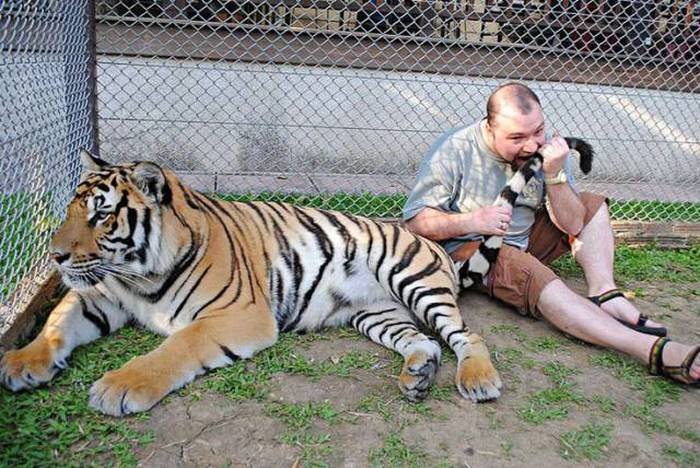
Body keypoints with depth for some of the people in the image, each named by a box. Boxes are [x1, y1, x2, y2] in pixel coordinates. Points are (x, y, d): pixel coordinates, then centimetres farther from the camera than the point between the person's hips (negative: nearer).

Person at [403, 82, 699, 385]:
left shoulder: (547, 149, -7)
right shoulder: (453, 152, -18)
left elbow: (573, 226, -8)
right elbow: (414, 221, -17)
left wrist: (555, 175, -24)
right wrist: (472, 221, -31)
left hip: (524, 238, 7)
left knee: (593, 206, 2)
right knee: (534, 276, -35)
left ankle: (604, 295, -20)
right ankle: (655, 351, -42)